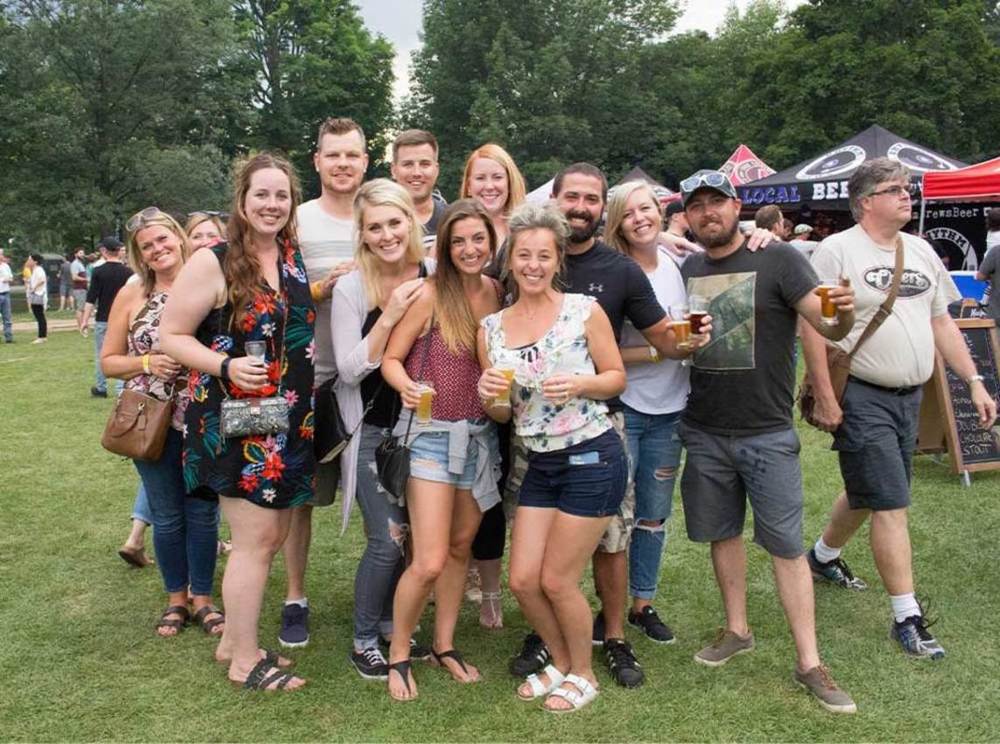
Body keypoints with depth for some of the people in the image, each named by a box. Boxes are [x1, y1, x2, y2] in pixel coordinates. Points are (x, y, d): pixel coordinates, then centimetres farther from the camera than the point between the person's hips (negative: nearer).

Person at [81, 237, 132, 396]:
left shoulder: (99, 272, -8)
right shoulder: (128, 272, 0)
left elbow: (91, 298, -9)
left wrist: (85, 320, -5)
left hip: (103, 320, -2)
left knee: (101, 355, 10)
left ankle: (101, 388, 17)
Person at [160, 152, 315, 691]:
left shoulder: (296, 257, 7)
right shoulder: (213, 263, -11)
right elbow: (171, 336, -10)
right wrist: (226, 366, -23)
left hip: (289, 422, 7)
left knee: (273, 534, 12)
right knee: (256, 538, -3)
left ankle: (234, 639, 30)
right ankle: (245, 661, 13)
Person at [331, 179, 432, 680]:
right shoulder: (351, 287, -14)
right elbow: (349, 369, -16)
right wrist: (389, 316, -26)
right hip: (371, 428, -4)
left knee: (412, 532, 10)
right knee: (388, 538, -7)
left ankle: (390, 624, 32)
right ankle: (364, 640, 14)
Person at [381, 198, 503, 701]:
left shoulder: (496, 292, 2)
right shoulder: (430, 294, -13)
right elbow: (391, 359, -10)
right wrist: (408, 388, -28)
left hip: (479, 434, 6)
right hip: (431, 434, -5)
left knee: (461, 545, 15)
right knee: (429, 561, -9)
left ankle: (444, 645, 32)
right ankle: (398, 655, 15)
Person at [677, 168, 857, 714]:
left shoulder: (778, 260, -7)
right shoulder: (687, 271, 7)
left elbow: (830, 327, -13)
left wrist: (845, 312, -35)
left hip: (767, 433, -4)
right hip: (705, 432, 4)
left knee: (785, 544, -1)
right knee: (722, 533, 15)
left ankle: (809, 663, 8)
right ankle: (737, 630, 32)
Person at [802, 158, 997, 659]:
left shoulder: (920, 251, 12)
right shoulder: (837, 251, -11)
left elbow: (941, 322, 16)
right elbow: (811, 327, -15)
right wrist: (825, 399, -18)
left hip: (910, 397, 7)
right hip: (861, 398, -7)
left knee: (867, 494, 19)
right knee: (891, 505, -6)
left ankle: (824, 556, 44)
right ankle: (907, 617, 4)